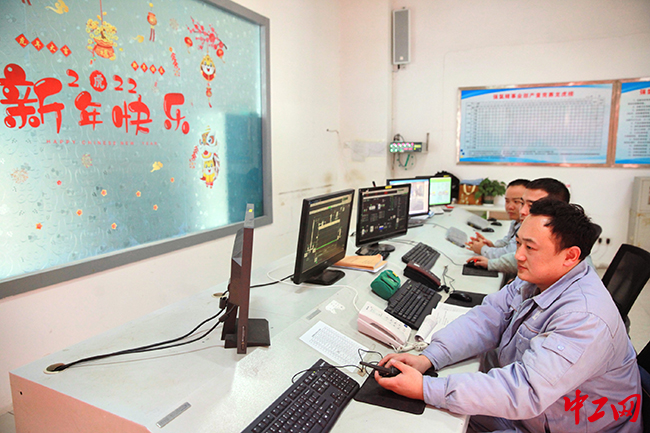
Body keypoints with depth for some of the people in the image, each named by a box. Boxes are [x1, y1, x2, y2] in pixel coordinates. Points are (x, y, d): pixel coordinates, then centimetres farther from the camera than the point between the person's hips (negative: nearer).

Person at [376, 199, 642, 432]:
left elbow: (525, 392, -38)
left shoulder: (585, 319, -33)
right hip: (520, 409, 7)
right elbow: (487, 319, -6)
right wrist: (428, 359, -20)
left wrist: (425, 389, -38)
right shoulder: (534, 279, -5)